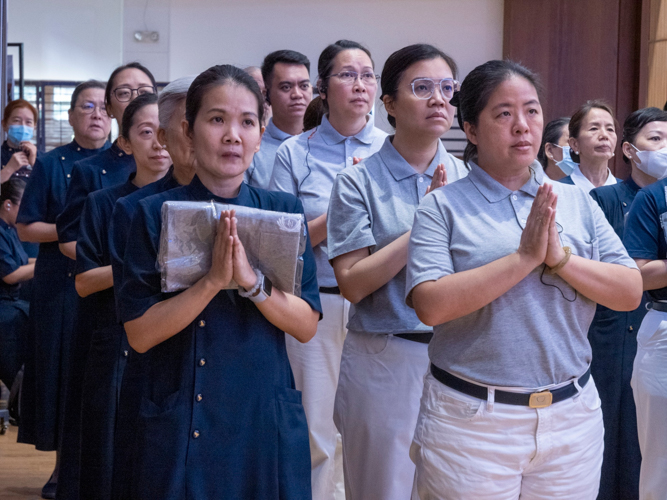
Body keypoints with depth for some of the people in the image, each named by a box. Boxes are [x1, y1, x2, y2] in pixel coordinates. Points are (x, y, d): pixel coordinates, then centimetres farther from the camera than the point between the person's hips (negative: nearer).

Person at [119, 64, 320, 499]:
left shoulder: (284, 211, 2)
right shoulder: (156, 214, -3)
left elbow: (307, 326, -4)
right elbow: (139, 333, -11)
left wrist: (251, 281, -20)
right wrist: (213, 281, -22)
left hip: (266, 418, 2)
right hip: (180, 426, -1)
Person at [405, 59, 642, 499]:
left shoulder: (578, 203, 7)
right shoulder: (444, 207, -4)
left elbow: (631, 293, 1)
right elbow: (431, 305, -17)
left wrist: (561, 259, -15)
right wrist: (525, 258, -19)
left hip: (572, 417, 4)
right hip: (470, 420, -3)